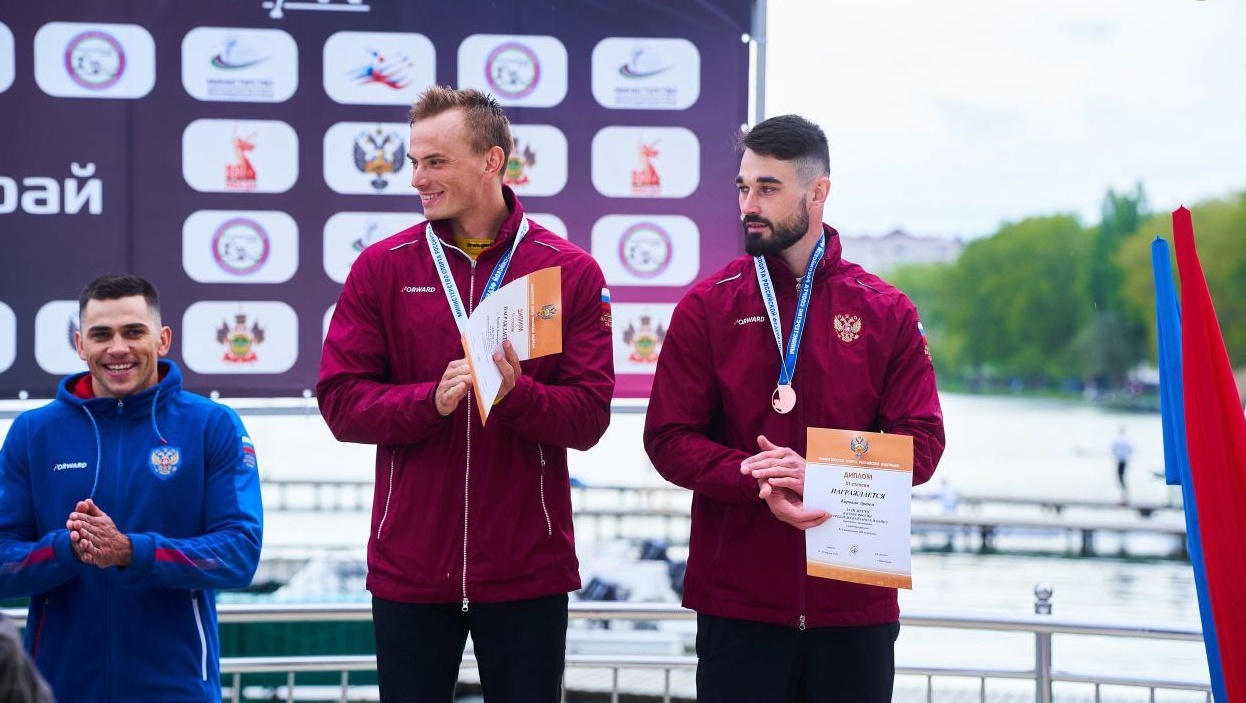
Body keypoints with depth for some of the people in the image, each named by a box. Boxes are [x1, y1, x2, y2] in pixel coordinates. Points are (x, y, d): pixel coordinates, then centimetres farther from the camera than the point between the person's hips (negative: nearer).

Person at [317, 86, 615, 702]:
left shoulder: (572, 272, -1)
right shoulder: (381, 268, 2)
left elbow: (588, 417, -5)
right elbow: (340, 402, -3)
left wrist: (516, 392, -24)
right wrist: (430, 401, -19)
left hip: (528, 567, -1)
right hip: (409, 566, 1)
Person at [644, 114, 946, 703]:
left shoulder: (887, 312, 4)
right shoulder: (706, 307, 3)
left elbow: (922, 442, -1)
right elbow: (668, 438, -2)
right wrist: (758, 484, -19)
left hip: (856, 602, 1)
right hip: (736, 601, -1)